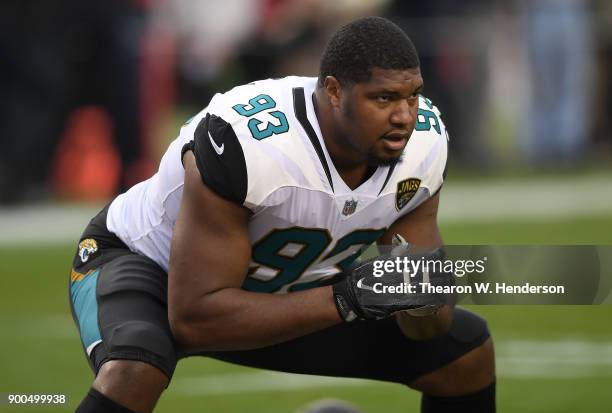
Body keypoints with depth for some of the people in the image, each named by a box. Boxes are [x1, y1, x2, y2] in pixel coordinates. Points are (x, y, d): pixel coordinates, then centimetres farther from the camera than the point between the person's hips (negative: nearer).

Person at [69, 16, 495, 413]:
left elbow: (424, 324, -8)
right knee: (135, 372, -40)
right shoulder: (244, 143, -38)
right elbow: (193, 316, -36)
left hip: (274, 292, 6)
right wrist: (346, 301, -42)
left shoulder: (423, 144, -18)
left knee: (466, 352, -1)